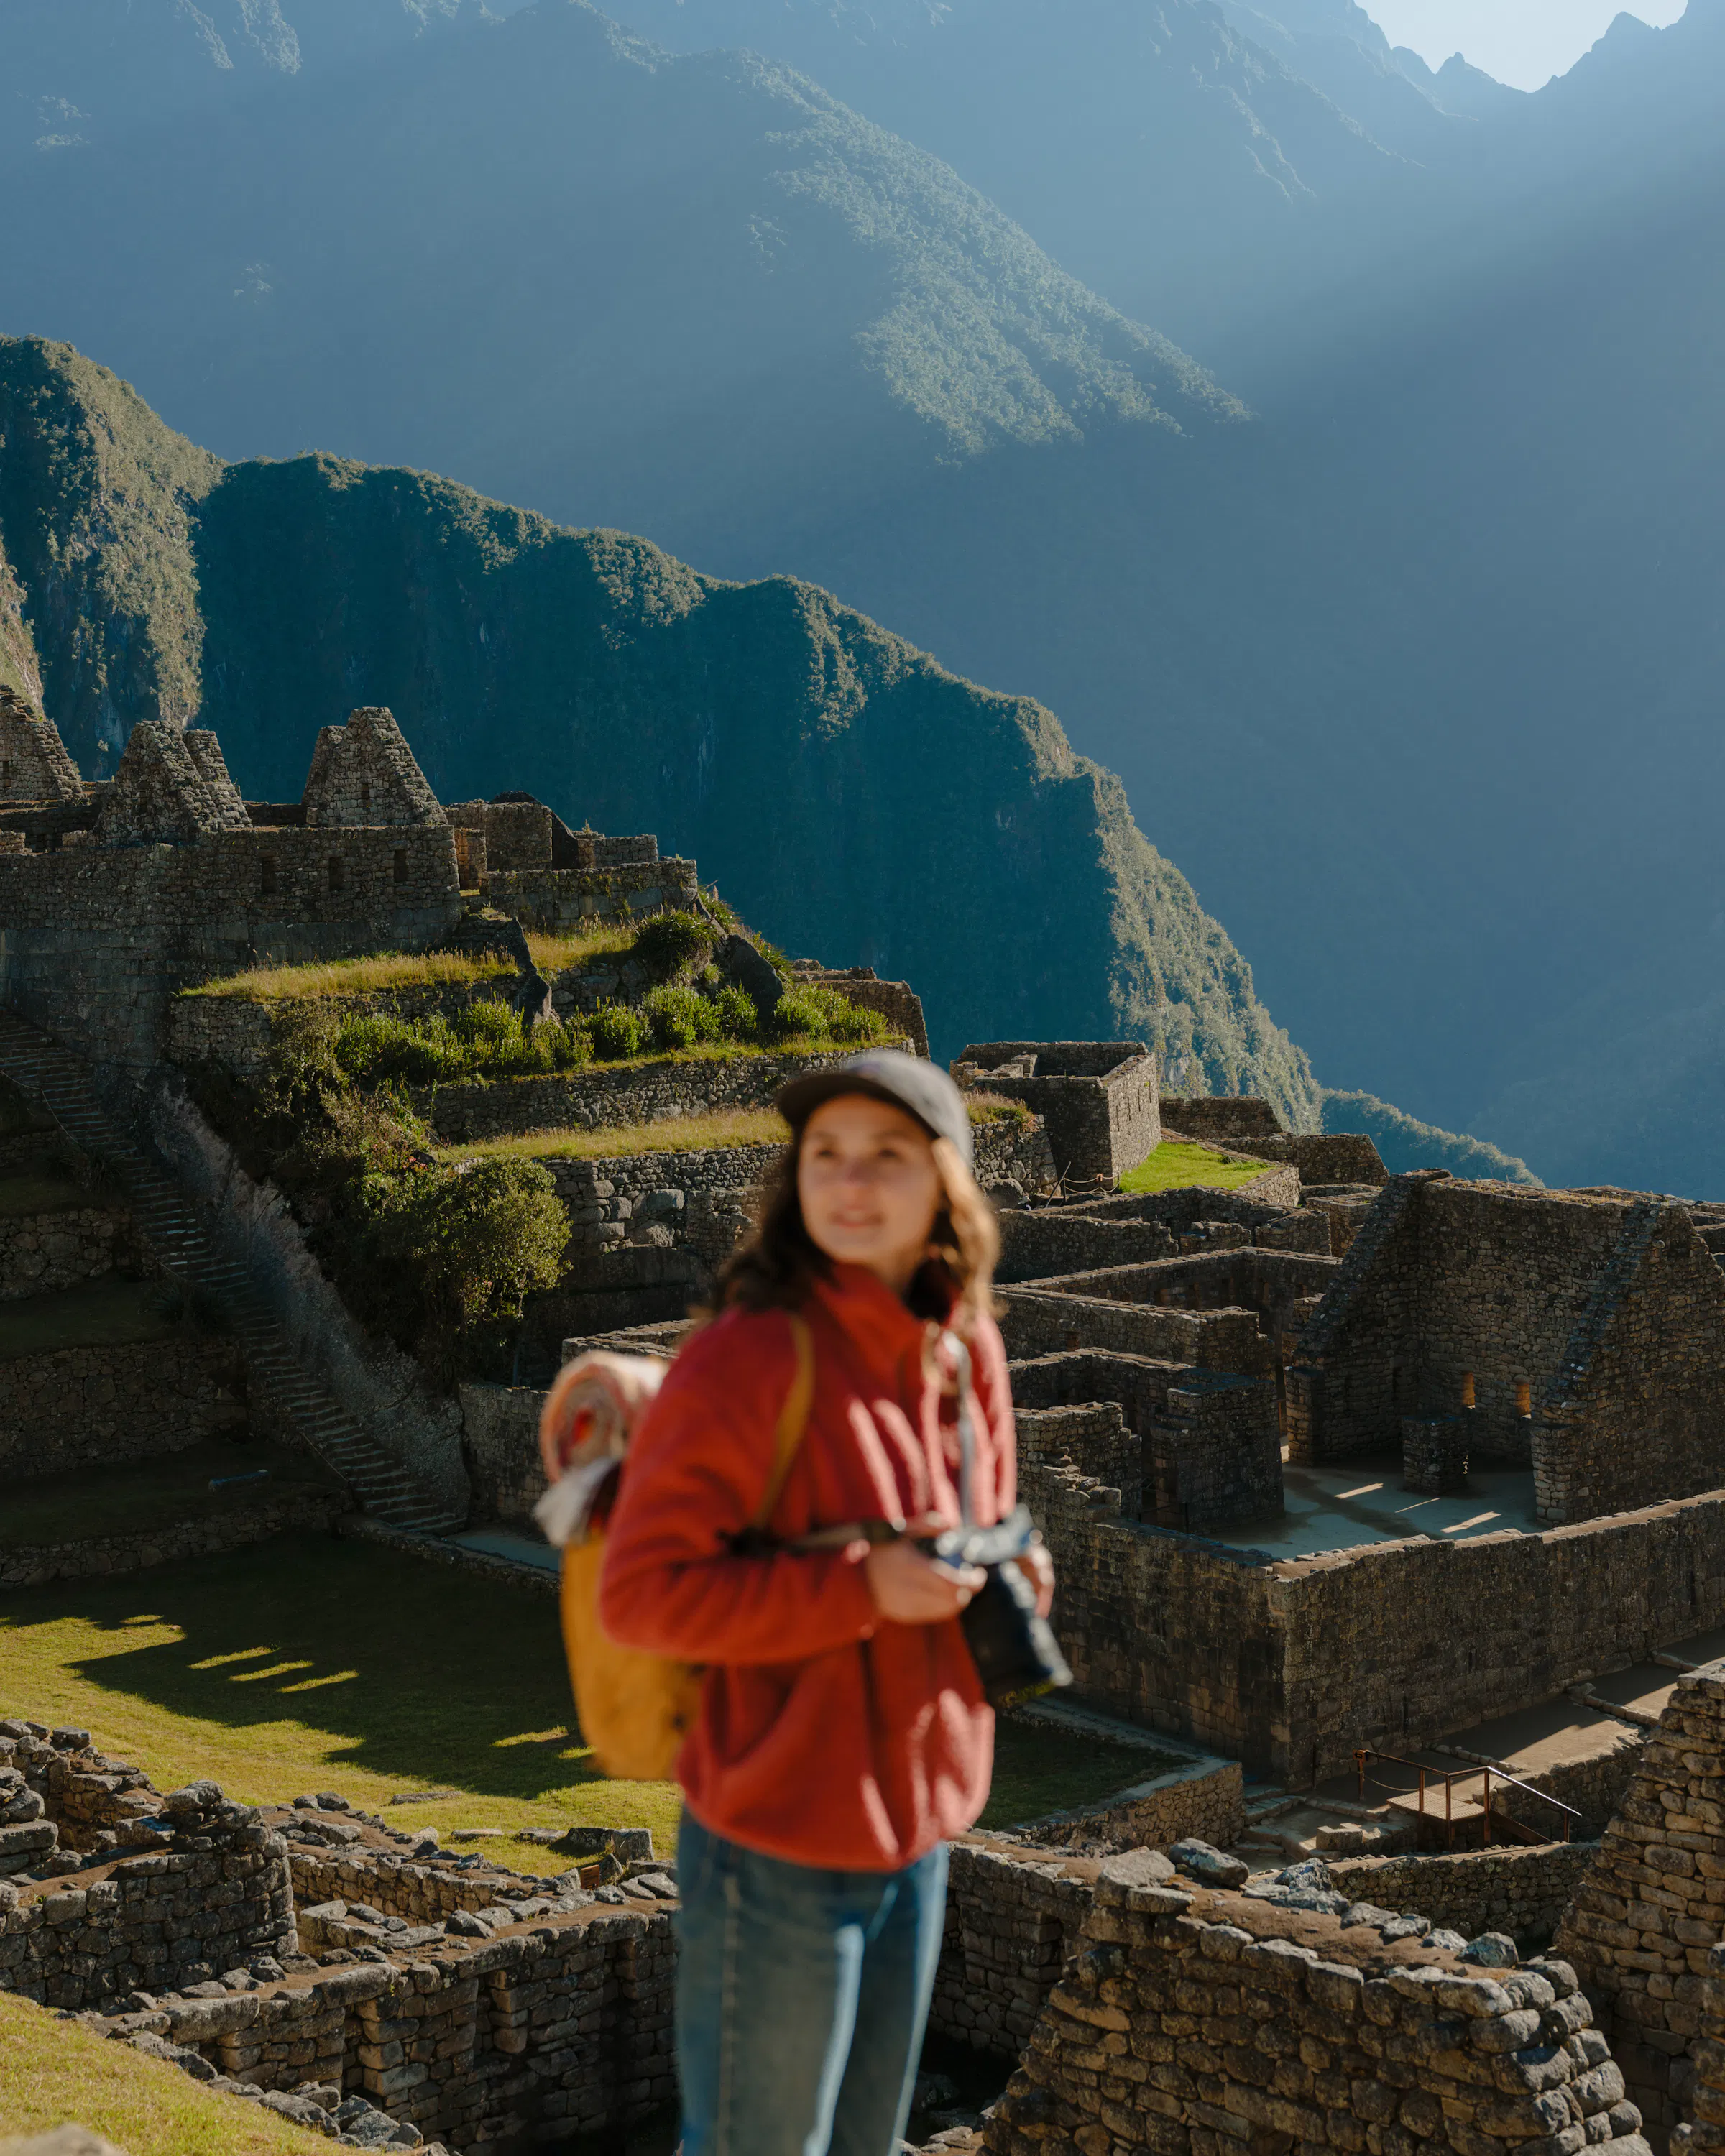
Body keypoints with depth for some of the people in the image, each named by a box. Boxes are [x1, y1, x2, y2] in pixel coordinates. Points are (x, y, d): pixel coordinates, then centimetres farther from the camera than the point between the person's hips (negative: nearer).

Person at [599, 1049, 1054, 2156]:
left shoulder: (964, 1349, 4)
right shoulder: (749, 1357, -19)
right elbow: (642, 1591, -20)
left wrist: (1008, 1570, -2)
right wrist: (861, 1589, -26)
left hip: (919, 1825, 7)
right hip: (781, 1842, -7)